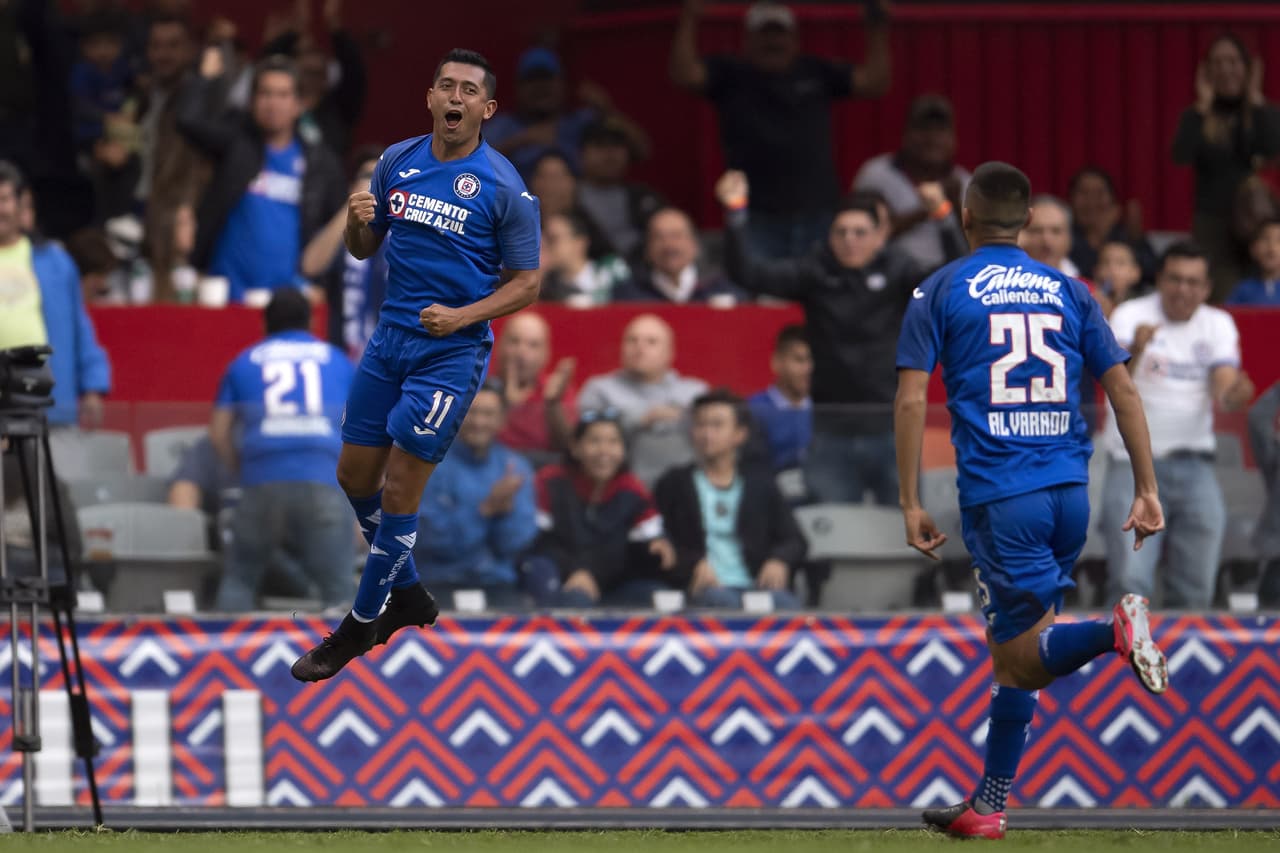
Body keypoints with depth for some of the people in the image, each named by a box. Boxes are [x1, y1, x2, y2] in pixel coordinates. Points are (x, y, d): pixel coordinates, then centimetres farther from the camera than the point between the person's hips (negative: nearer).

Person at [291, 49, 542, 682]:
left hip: (452, 350, -6)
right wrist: (357, 221, -10)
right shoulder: (396, 162, 3)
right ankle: (408, 595, 32)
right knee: (356, 475, 11)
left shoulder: (503, 186, -11)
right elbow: (364, 248, 14)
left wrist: (462, 316, -20)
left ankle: (361, 625, 7)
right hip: (390, 339, 6)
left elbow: (525, 281, -6)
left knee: (399, 488, -6)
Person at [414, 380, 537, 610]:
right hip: (442, 583, -3)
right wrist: (485, 509, -18)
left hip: (498, 583, 3)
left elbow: (516, 543, 2)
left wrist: (506, 508, -17)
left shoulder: (515, 466, 8)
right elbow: (432, 539, -10)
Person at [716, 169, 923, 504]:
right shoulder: (815, 273, 0)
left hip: (890, 430, -1)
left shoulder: (896, 272, -2)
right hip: (831, 433, 1)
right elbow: (751, 273, -8)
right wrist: (735, 214, -20)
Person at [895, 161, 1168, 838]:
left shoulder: (939, 292, 4)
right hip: (1070, 491, 5)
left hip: (998, 496, -5)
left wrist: (910, 503, 0)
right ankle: (988, 806, 19)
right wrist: (1147, 490, 11)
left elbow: (911, 400, -4)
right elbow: (1122, 389, 9)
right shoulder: (1067, 291, 14)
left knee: (1027, 659, -6)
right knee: (1012, 655, 17)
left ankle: (1114, 629, -35)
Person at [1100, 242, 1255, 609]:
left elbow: (1223, 391, -5)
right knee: (1130, 583, -16)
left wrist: (1234, 395, -30)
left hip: (1194, 465, 4)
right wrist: (1134, 351, -43)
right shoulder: (1131, 316, -6)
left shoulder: (1218, 324, 7)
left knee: (1194, 592, 5)